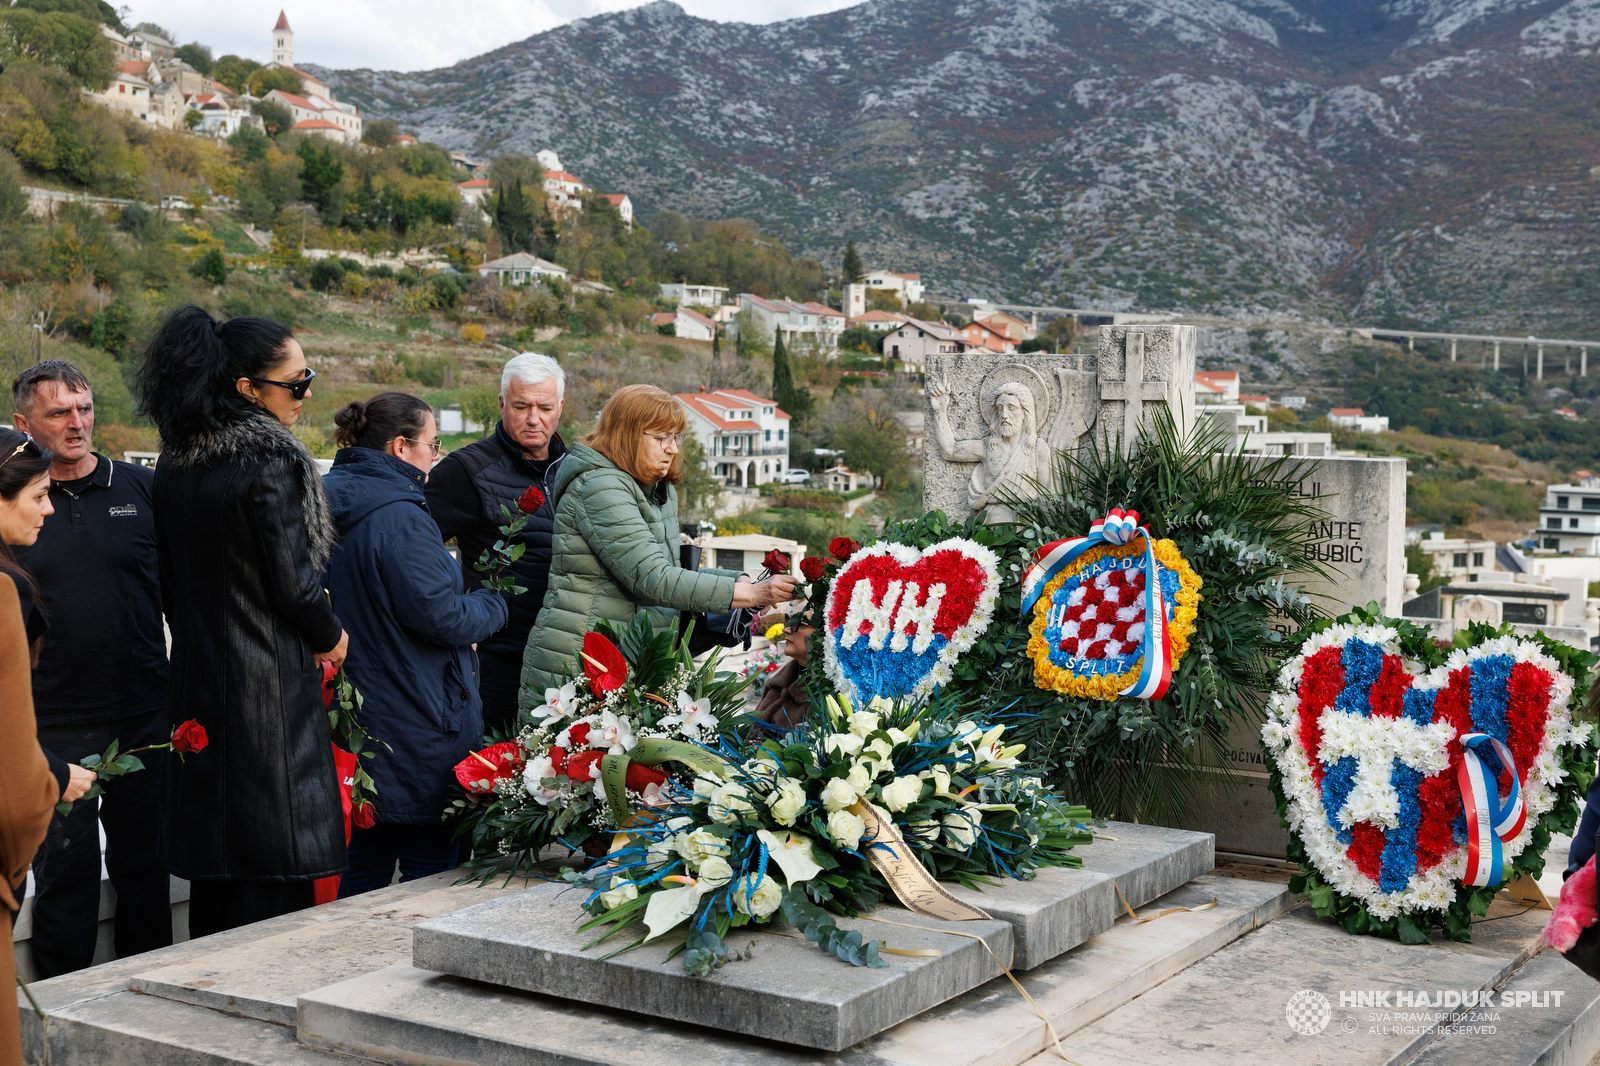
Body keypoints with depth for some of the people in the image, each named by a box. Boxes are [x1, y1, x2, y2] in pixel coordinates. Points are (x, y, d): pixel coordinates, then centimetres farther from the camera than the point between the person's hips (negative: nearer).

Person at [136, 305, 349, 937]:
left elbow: (170, 583, 12)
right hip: (269, 684, -8)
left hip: (196, 676, 8)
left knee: (212, 867, 15)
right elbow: (294, 584, -16)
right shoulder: (270, 458, -16)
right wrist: (332, 638, 2)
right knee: (274, 869, -1)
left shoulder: (176, 462, 7)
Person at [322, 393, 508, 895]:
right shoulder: (400, 519, -20)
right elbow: (443, 617, -21)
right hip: (416, 727, -9)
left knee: (363, 865, 17)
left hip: (357, 720, 9)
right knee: (429, 871, 2)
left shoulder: (333, 511, 10)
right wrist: (493, 603, -2)